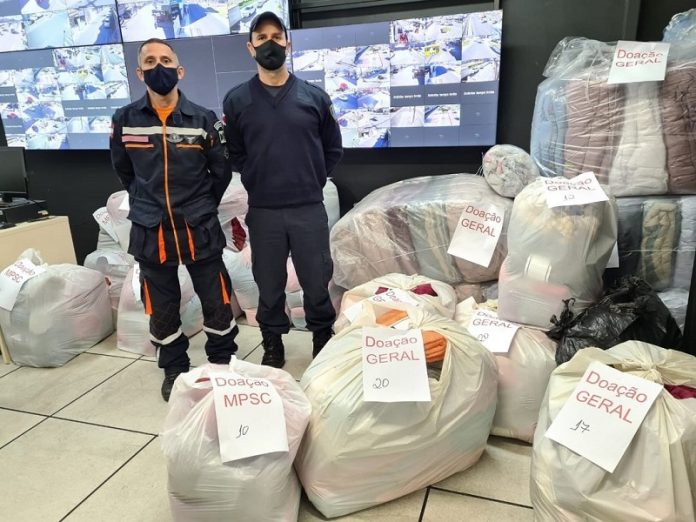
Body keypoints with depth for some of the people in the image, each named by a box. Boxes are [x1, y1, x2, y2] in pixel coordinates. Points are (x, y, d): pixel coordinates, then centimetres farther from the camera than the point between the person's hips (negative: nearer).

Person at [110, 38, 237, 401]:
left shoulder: (203, 120, -4)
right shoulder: (124, 120, -1)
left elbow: (221, 172, 6)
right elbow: (124, 171, 14)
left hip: (199, 228, -1)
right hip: (149, 231, 1)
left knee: (216, 301, 8)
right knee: (161, 307, 12)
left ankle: (223, 362, 30)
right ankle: (174, 368, 33)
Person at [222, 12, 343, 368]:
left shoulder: (314, 97, 3)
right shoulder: (236, 101, 2)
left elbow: (333, 149, 11)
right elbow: (233, 154, 10)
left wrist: (312, 183, 6)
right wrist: (257, 184, 3)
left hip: (310, 209, 0)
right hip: (263, 212, 0)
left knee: (317, 281, 9)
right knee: (269, 285, 11)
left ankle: (323, 339, 31)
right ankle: (272, 344, 31)